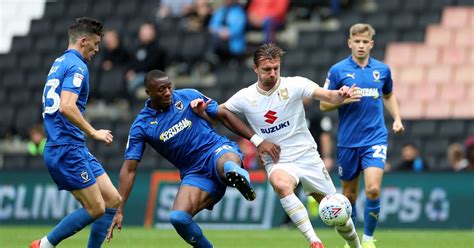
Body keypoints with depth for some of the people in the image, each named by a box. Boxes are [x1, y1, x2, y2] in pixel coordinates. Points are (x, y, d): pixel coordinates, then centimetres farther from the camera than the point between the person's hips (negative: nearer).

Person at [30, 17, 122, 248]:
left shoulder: (59, 63, 19)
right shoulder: (76, 66, -12)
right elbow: (66, 107, -25)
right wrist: (94, 133, -18)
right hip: (68, 149, -10)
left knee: (113, 201, 7)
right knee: (95, 208, -8)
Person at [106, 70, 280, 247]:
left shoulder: (189, 96, 3)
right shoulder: (141, 126, 1)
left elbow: (224, 116, 11)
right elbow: (129, 169, 0)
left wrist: (258, 141, 6)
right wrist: (119, 210, -8)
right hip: (195, 173, 2)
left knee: (228, 165, -40)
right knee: (178, 218, -23)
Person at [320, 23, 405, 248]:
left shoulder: (382, 69, 6)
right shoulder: (338, 70, -2)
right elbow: (324, 105, 2)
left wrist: (397, 118, 10)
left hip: (375, 139, 0)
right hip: (348, 141, 0)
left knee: (373, 189, -16)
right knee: (349, 194, 9)